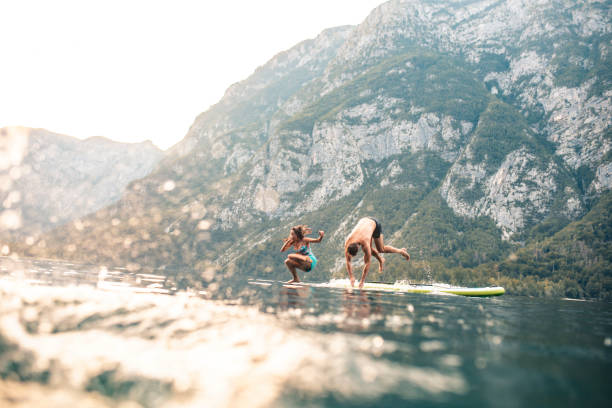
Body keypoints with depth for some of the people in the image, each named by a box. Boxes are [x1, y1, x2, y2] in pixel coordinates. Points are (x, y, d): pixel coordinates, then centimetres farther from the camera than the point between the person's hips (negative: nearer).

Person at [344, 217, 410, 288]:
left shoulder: (365, 243, -40)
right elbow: (347, 261, -22)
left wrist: (362, 281, -29)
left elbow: (367, 263, -34)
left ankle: (401, 251, 19)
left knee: (381, 249, -1)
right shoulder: (347, 242, -30)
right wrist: (351, 277, -25)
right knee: (370, 249, 2)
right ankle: (381, 260, 30)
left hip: (374, 223, -4)